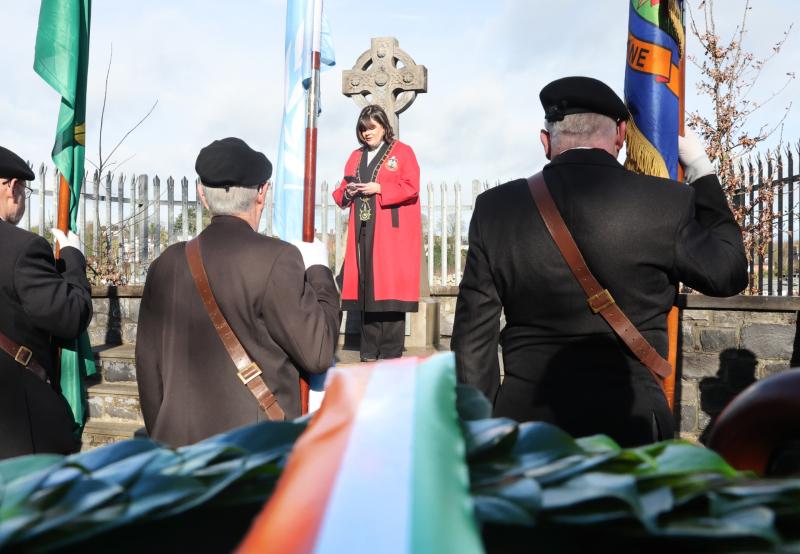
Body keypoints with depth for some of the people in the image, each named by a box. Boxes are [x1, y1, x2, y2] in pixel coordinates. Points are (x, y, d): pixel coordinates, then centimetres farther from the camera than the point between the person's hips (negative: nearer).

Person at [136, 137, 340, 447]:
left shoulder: (165, 265, 1)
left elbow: (148, 366, 8)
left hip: (179, 444, 5)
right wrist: (319, 271, 0)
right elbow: (318, 354, -11)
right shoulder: (276, 258, -15)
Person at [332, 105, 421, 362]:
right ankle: (369, 350, 8)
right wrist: (347, 192, -1)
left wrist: (378, 188, -13)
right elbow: (341, 192, 22)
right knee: (365, 285, 1)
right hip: (363, 231, 5)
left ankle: (391, 352, -4)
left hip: (391, 232, -5)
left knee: (390, 285, -9)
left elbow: (411, 187, -6)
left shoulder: (403, 152, 6)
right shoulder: (356, 157, 21)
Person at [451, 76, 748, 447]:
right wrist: (703, 175, 17)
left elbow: (473, 336, -2)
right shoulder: (666, 204, -10)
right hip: (627, 425, -1)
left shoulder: (496, 208, -5)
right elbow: (729, 273, 9)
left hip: (523, 424, 2)